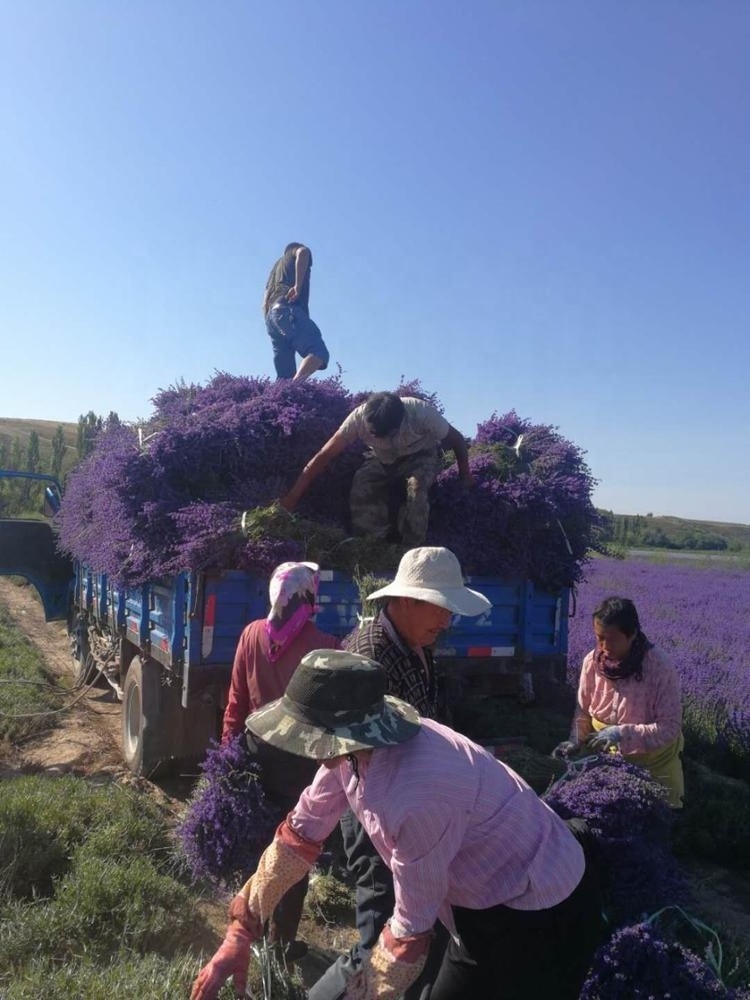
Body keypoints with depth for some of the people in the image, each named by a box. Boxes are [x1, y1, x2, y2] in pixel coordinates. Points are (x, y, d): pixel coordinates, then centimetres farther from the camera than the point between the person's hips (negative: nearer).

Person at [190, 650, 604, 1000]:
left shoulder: (416, 798, -39)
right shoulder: (359, 746, -14)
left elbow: (413, 928, -24)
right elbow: (300, 833, -1)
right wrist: (240, 933, 1)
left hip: (538, 915, -7)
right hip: (485, 894, 7)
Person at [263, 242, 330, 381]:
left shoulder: (277, 266, 38)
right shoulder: (297, 249, 19)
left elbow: (265, 302, 30)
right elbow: (303, 252, -8)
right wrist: (298, 286, -12)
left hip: (271, 317, 8)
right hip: (288, 310, -8)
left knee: (285, 376, -1)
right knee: (319, 353, -24)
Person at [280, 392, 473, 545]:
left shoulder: (422, 413, -36)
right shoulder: (360, 417, -32)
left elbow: (457, 439, -18)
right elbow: (323, 457, -28)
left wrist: (465, 477, -8)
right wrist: (292, 498, -29)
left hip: (420, 456, -2)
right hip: (382, 459, 2)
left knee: (416, 486, -34)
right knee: (361, 488, -28)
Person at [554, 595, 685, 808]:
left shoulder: (660, 667, -25)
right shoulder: (592, 662, -14)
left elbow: (669, 728, -23)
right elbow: (583, 710, 1)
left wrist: (622, 733, -33)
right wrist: (576, 740, -15)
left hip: (654, 761, -3)